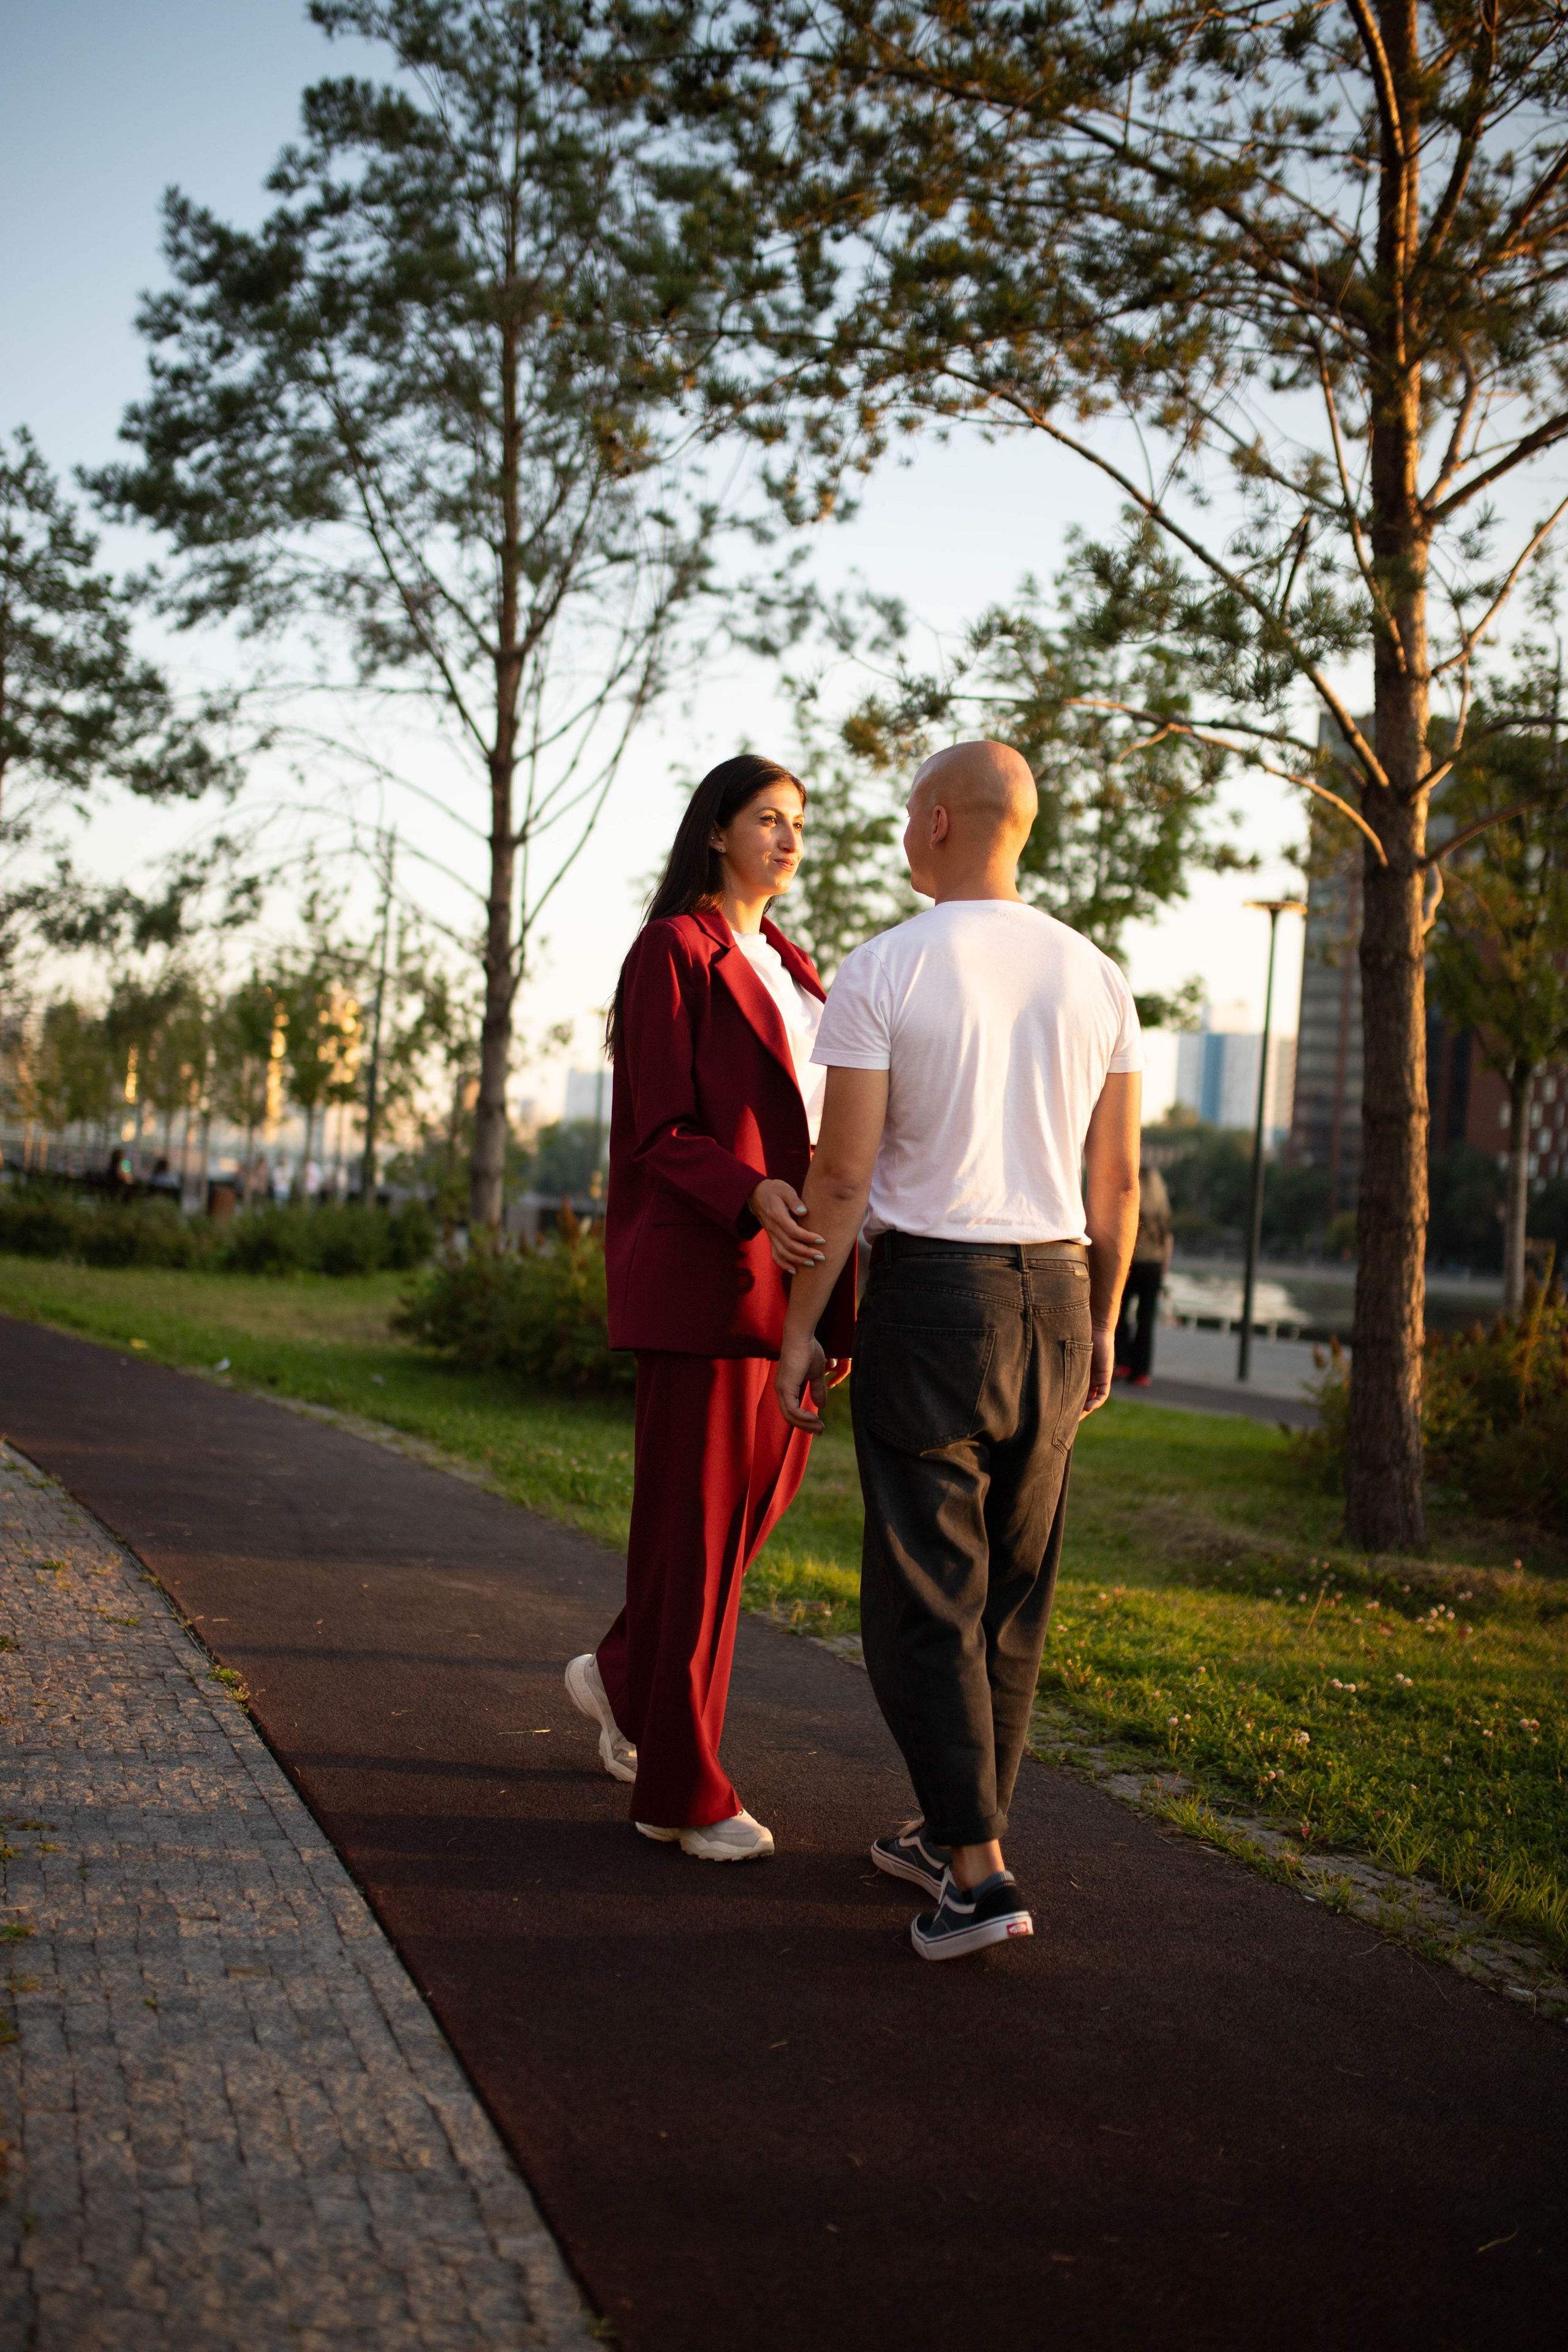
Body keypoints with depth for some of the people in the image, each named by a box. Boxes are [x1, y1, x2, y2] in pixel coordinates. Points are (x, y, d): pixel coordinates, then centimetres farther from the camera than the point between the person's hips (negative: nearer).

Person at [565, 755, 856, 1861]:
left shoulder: (789, 967, 18)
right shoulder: (672, 951, -6)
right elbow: (662, 1134, -11)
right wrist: (754, 1198, -29)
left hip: (789, 1265, 8)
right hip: (702, 1267, -8)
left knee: (767, 1490, 12)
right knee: (696, 1515, -3)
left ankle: (625, 1673, 33)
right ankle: (678, 1787, 6)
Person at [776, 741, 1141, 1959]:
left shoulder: (879, 973, -11)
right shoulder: (1096, 978, 4)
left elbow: (842, 1175, -12)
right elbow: (1116, 1180, 6)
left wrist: (799, 1324, -3)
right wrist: (1100, 1326, 16)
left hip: (928, 1293, -5)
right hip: (1055, 1297, 5)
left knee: (926, 1593, 1)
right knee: (1012, 1586, 14)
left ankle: (976, 1870, -6)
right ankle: (954, 1834, 26)